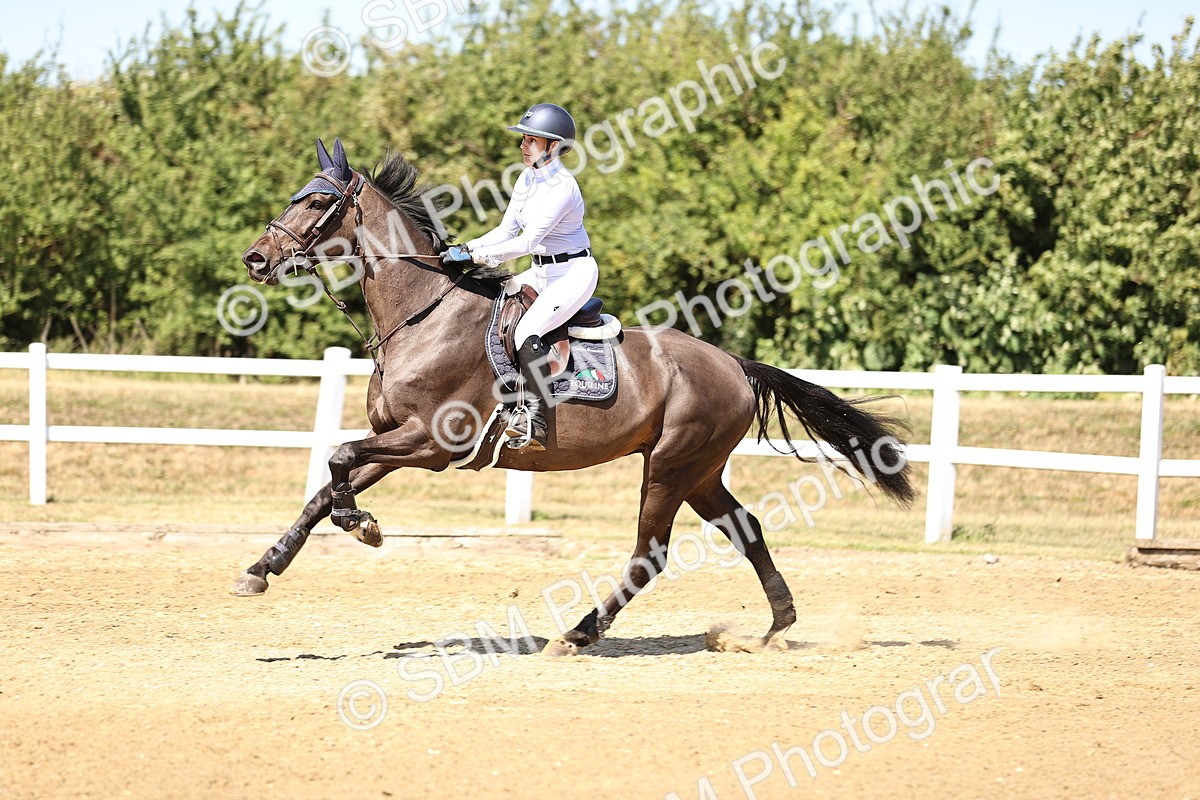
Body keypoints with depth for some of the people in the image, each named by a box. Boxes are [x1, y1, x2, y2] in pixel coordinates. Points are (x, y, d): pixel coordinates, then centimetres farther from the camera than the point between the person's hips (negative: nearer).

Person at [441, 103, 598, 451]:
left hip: (574, 272, -10)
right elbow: (507, 230, 9)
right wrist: (468, 248, -5)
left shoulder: (561, 187, -22)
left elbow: (528, 241, -26)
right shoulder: (528, 178, 5)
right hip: (542, 272, 10)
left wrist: (477, 255, -25)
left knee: (527, 332, -28)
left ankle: (535, 419, -28)